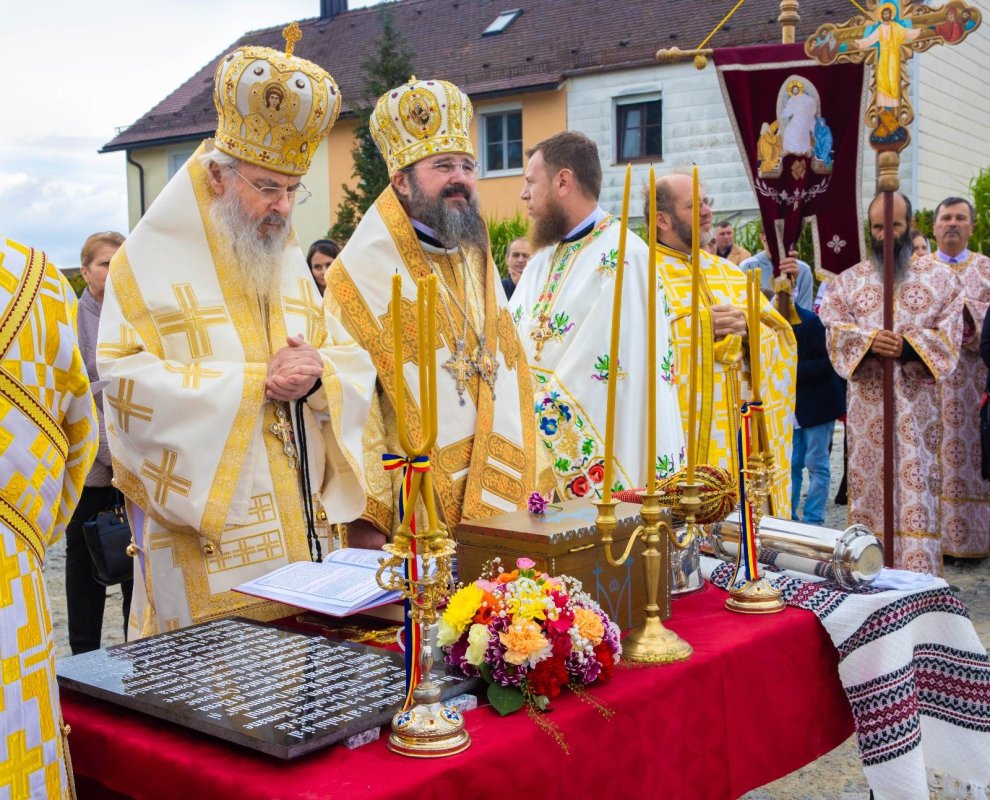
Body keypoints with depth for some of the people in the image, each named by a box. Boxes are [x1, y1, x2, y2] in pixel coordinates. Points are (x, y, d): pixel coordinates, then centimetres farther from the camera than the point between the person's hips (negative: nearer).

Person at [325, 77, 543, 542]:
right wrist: (366, 516, -18)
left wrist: (519, 491, 9)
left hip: (490, 504, 6)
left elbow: (508, 381, 14)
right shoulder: (364, 271, -8)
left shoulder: (478, 264, 12)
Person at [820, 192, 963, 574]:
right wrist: (869, 342, -19)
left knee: (917, 483, -3)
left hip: (919, 403, -1)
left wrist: (909, 345, -18)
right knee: (869, 484, 2)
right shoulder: (848, 280, 11)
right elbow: (835, 329, 0)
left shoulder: (940, 277, 8)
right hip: (867, 405, 1)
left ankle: (918, 578, 1)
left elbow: (949, 334, -1)